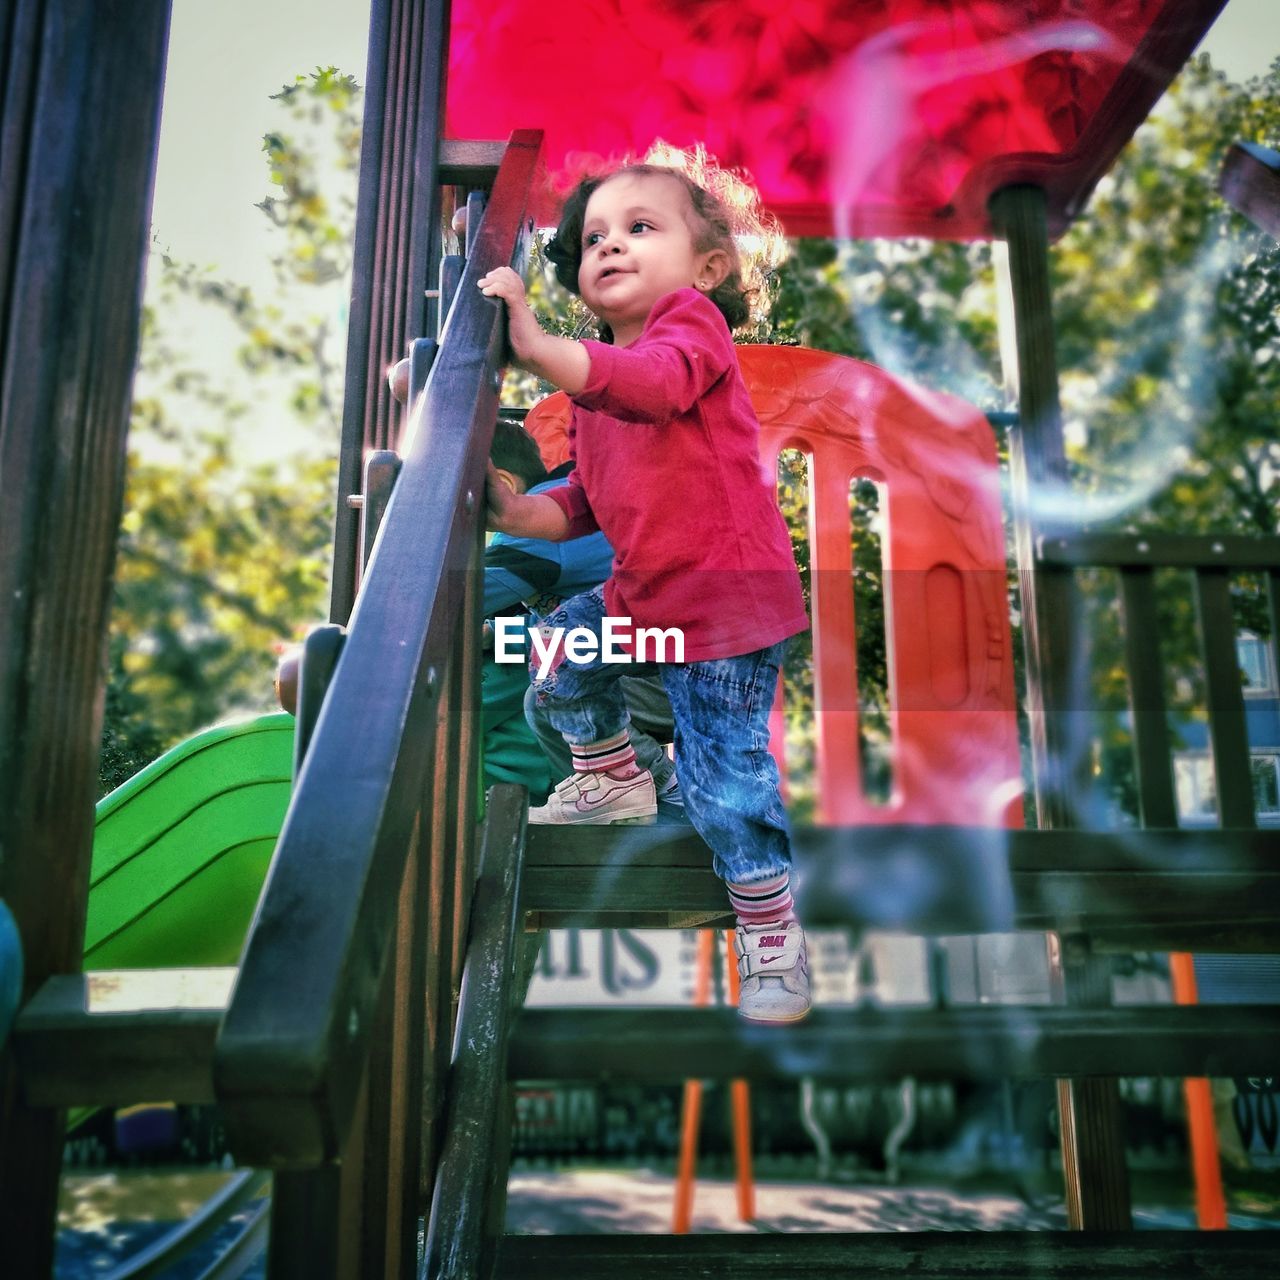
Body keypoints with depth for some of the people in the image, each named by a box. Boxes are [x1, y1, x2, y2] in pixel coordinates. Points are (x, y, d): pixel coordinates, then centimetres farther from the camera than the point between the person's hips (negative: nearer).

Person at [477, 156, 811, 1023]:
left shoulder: (693, 325, -11)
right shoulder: (596, 372, 15)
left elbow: (656, 382, -37)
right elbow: (590, 497, 18)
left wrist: (536, 346, -48)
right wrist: (522, 512, -1)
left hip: (726, 596, -8)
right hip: (642, 589, 8)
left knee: (725, 776, -8)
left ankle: (772, 932, 13)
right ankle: (616, 778, 31)